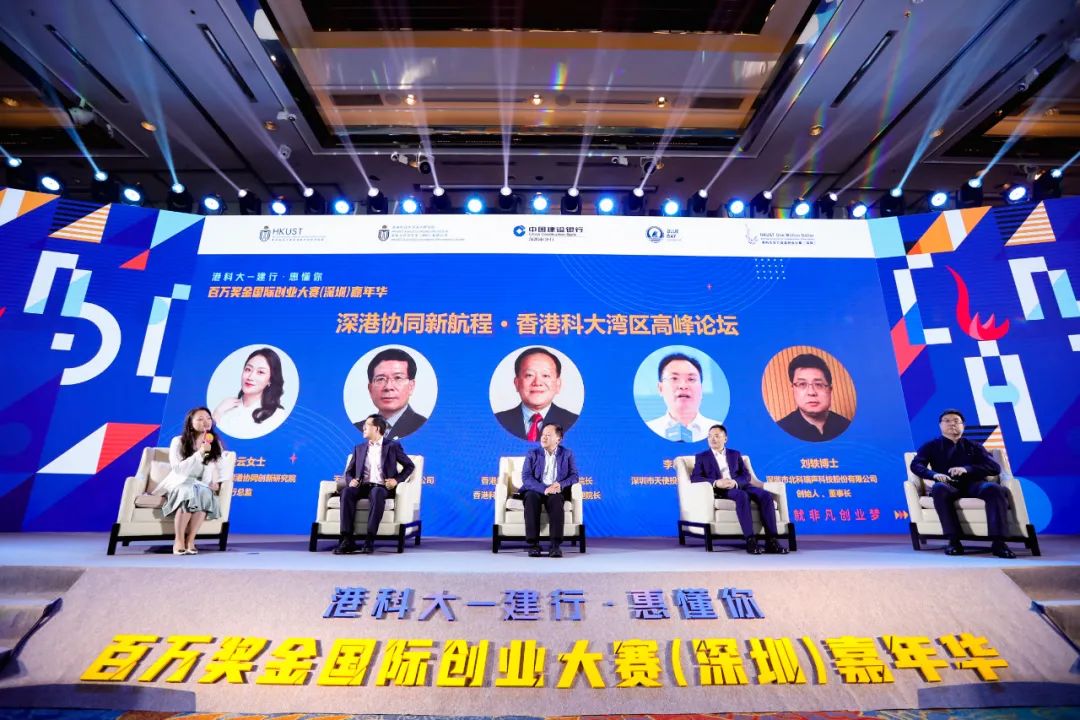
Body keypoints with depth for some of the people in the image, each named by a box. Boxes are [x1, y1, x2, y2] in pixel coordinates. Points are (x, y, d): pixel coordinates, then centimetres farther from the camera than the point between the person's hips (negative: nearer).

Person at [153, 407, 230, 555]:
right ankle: (178, 541, -25)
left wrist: (216, 482, -7)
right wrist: (200, 453, -20)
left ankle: (190, 541, -27)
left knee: (204, 494, -35)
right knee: (190, 492, -37)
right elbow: (178, 468, -12)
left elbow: (223, 467, 11)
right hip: (180, 484, -2)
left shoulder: (215, 443, 8)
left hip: (202, 486, 2)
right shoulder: (178, 441, -1)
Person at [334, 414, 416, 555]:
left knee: (377, 494, -39)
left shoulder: (393, 446, 10)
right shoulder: (359, 448, 21)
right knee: (347, 492, -30)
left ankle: (369, 540, -39)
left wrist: (397, 480, -6)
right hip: (362, 487, 4)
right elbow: (349, 472, 20)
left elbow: (410, 466, 10)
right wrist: (351, 480, -4)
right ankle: (347, 539, -31)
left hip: (381, 487, -3)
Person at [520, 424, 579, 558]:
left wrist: (560, 485, -20)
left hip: (556, 491, 0)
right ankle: (533, 544, -31)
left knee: (556, 499, -35)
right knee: (531, 498, -34)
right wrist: (544, 489, -22)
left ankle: (555, 544, -36)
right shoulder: (532, 454, 8)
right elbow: (526, 477, -5)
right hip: (535, 490, 0)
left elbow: (574, 476, 2)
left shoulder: (567, 454, 11)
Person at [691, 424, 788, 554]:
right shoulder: (701, 457, 14)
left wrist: (735, 482, -13)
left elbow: (746, 476, 11)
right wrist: (716, 483, -18)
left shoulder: (735, 454, 23)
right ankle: (750, 540, -38)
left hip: (739, 486, 4)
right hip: (720, 490, -4)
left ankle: (771, 541, -27)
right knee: (742, 496, -36)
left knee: (766, 495, -25)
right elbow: (694, 478, -1)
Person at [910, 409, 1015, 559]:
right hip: (949, 485, -2)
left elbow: (995, 468, 8)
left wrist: (967, 469, -12)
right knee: (939, 488, -38)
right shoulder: (931, 446, 17)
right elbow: (915, 465, 1)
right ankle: (954, 541, -37)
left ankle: (998, 542, -32)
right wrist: (934, 474, -21)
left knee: (995, 489, -32)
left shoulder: (974, 447, 23)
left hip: (974, 485, 2)